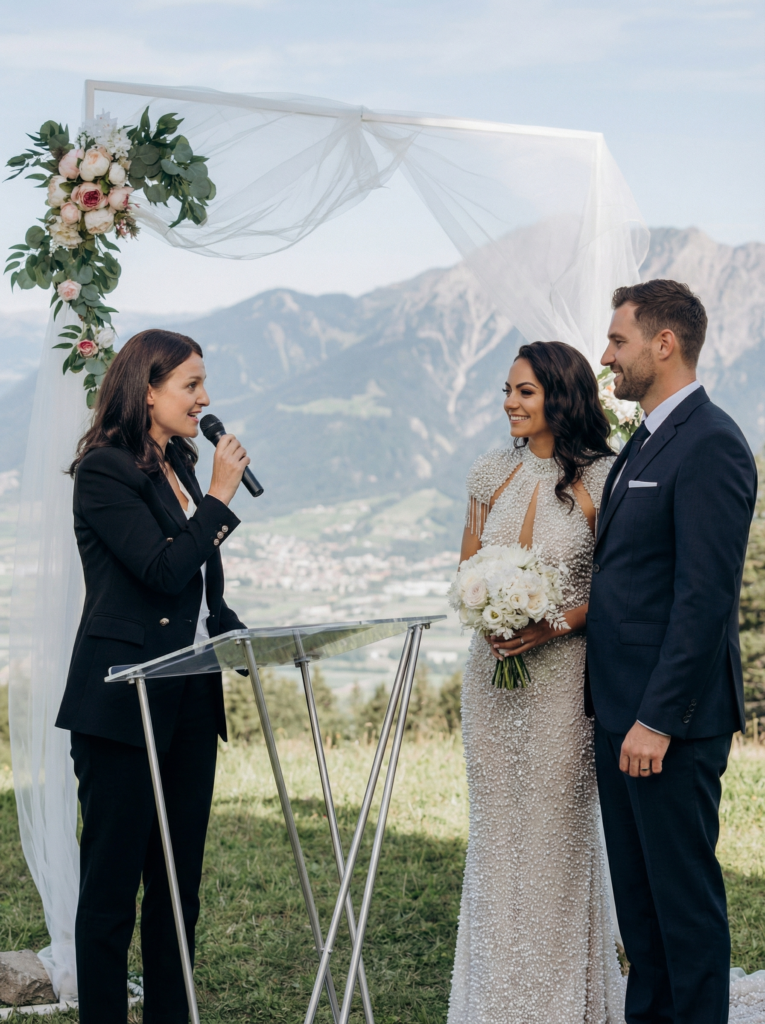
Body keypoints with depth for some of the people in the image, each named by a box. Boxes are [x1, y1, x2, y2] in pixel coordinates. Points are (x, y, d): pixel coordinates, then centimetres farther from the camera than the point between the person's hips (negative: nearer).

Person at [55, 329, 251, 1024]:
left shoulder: (179, 469, 16)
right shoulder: (105, 470, -10)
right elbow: (164, 569, -19)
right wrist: (221, 497, -11)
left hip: (189, 700, 9)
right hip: (123, 704, -8)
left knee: (179, 880, 12)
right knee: (112, 880, -1)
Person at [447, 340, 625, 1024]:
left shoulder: (601, 478, -8)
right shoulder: (493, 473, 6)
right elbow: (467, 572, 12)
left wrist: (555, 623, -20)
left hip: (564, 670, -4)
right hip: (493, 669, 5)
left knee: (558, 828, 1)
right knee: (496, 825, 10)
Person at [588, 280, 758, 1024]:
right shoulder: (644, 443, 15)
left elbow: (705, 597, -21)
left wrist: (658, 719, -21)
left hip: (670, 718, -10)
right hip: (621, 708, 10)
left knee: (685, 892, 1)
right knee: (636, 886, 16)